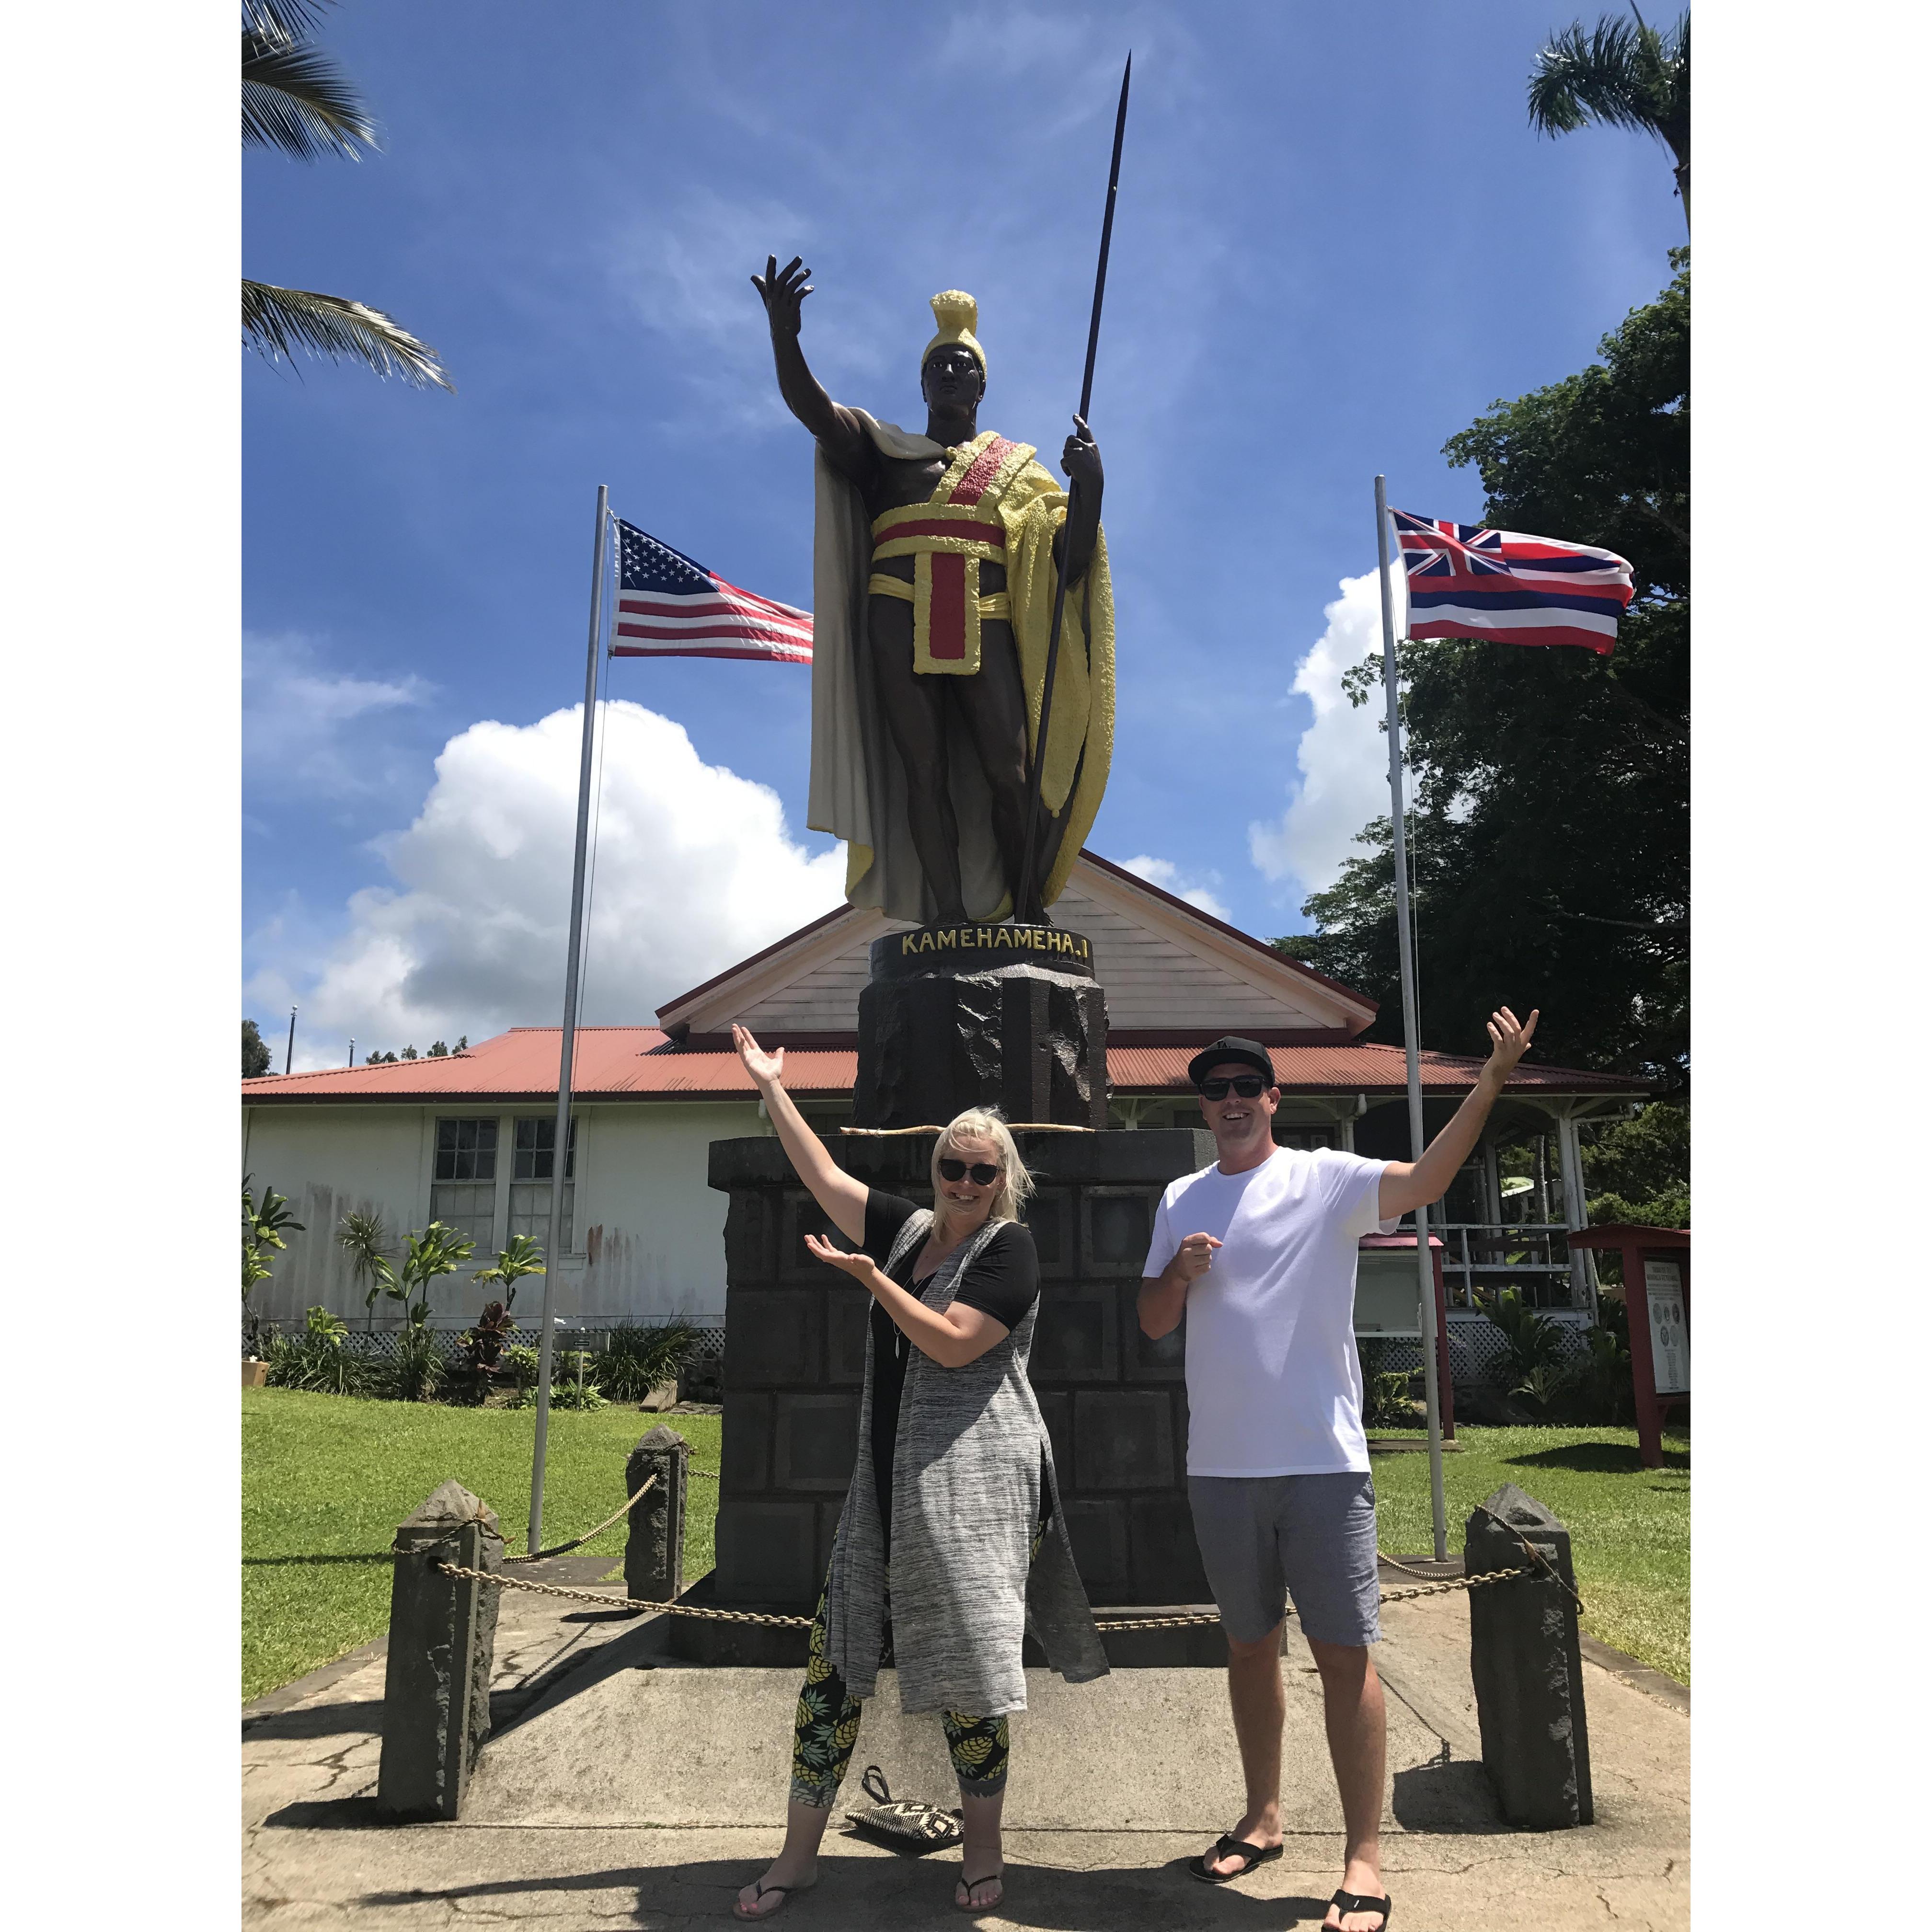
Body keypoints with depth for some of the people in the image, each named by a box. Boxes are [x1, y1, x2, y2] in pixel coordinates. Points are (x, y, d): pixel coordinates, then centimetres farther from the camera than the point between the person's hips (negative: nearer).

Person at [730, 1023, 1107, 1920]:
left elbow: (953, 1344, -16)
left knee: (964, 1671, 2)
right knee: (834, 1658, 4)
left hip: (971, 1483, -6)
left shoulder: (1009, 1251, -6)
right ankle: (799, 1852, 17)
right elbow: (824, 1177, 15)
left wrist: (870, 1278, -18)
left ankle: (983, 1847, 22)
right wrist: (773, 1088, 16)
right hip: (887, 1480, 6)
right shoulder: (907, 1228, 11)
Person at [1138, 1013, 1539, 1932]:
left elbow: (1422, 1179, -23)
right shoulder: (1181, 1200, 9)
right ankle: (1263, 1817, 34)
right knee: (1249, 1643, 17)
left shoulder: (1325, 1179, -5)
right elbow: (1153, 1324, 12)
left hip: (1321, 1459, -4)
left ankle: (1364, 1858, 10)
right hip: (1221, 1463, 5)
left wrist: (1489, 1083, -36)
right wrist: (1177, 1274, -10)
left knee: (1344, 1651, -1)